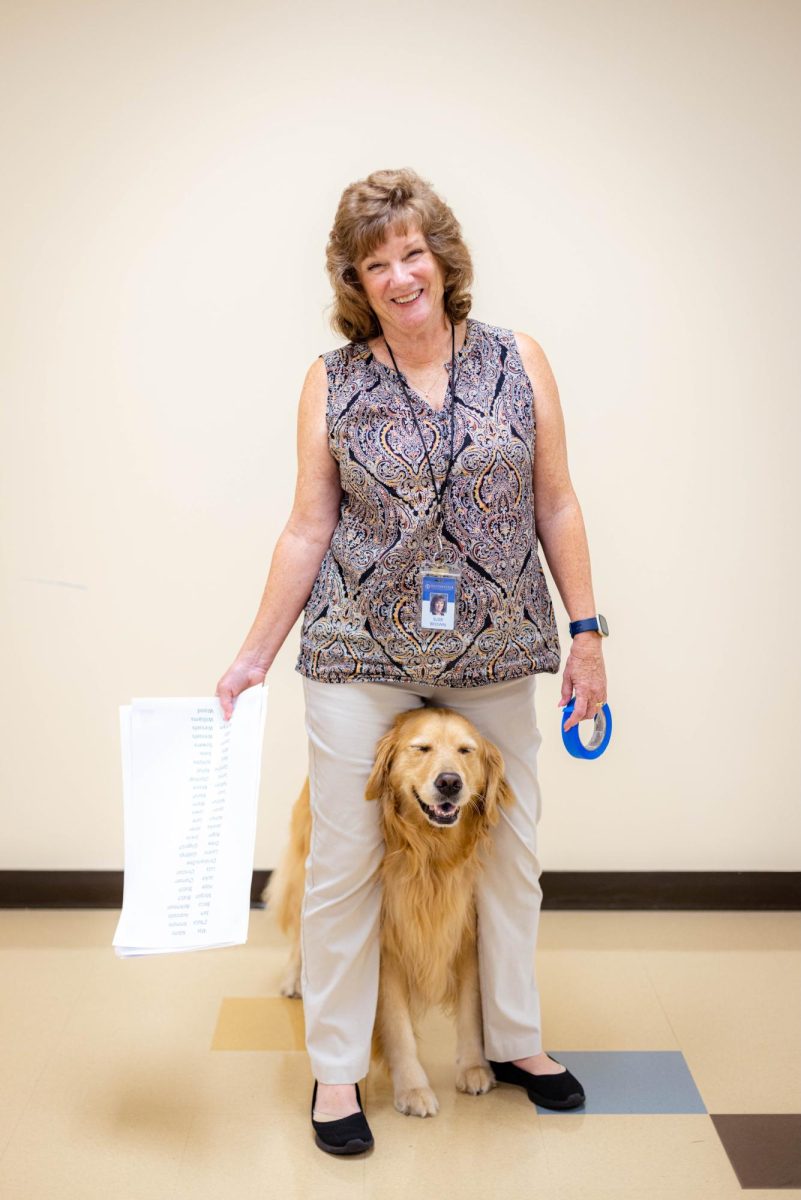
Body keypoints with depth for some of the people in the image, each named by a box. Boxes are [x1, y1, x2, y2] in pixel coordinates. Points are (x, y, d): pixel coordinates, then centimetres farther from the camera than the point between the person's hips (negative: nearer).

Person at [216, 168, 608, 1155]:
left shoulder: (518, 363, 1)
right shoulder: (332, 383, 0)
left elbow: (556, 505, 4)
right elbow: (308, 531, 2)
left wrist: (586, 633, 2)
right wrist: (253, 657, 0)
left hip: (493, 652, 2)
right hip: (360, 653, -1)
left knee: (510, 848, 12)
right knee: (343, 859, 4)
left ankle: (515, 1039, 34)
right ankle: (335, 1066, 23)